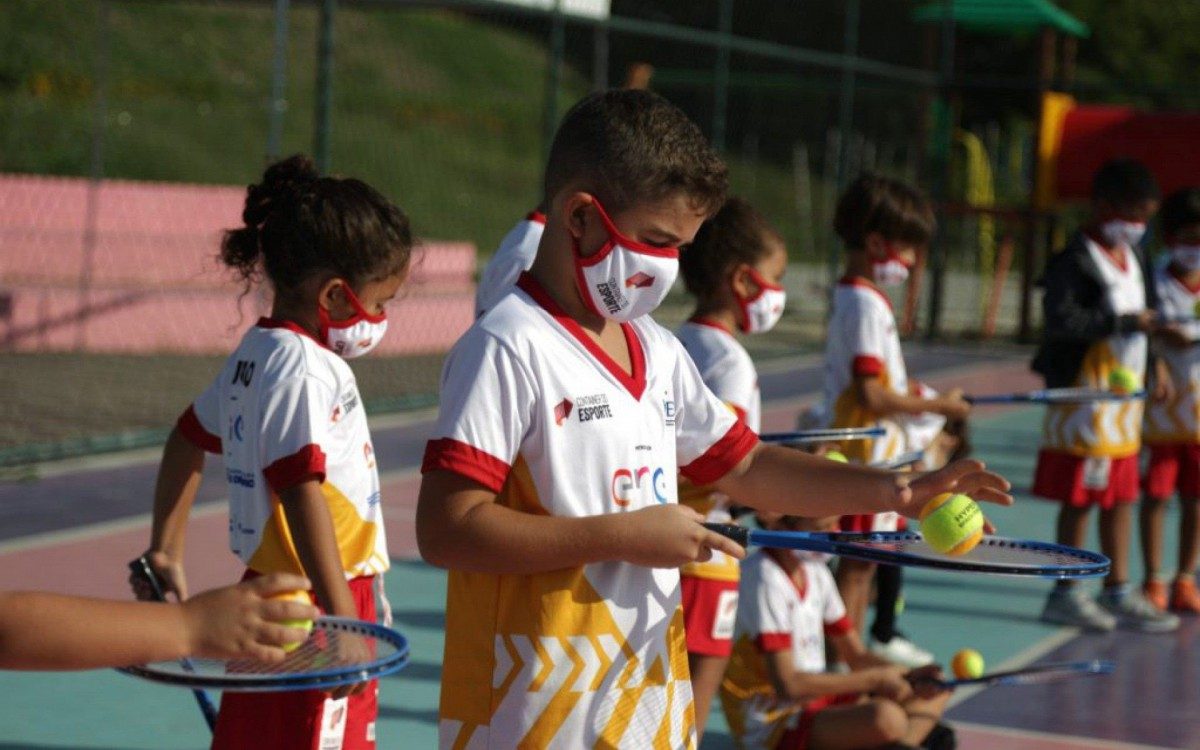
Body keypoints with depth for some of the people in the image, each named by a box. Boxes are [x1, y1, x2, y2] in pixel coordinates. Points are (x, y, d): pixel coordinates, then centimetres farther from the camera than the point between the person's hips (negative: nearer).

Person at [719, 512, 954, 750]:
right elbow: (787, 685, -26)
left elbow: (857, 656, 12)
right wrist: (876, 678, -19)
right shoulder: (765, 581, -20)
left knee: (935, 692, 11)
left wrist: (907, 676, -8)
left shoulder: (816, 573, 9)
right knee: (885, 716, -34)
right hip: (772, 728, -10)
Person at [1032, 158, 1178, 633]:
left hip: (1124, 402, 8)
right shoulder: (1074, 262, -14)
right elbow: (1060, 320, -26)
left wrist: (1154, 361, 13)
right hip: (1085, 396, -8)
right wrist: (1124, 321, -26)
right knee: (1080, 499, -2)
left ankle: (1118, 592, 20)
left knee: (1121, 498, 12)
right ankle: (1064, 594, 7)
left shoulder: (1134, 259, 15)